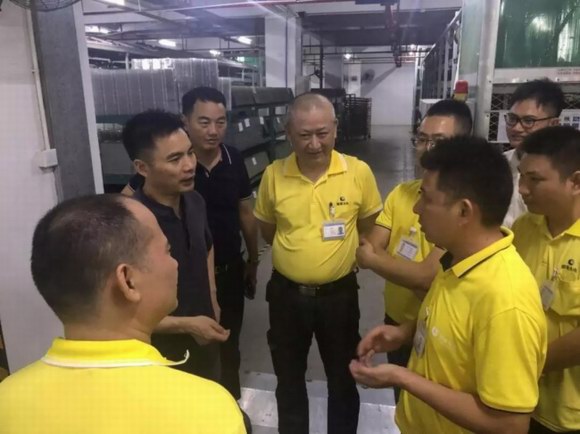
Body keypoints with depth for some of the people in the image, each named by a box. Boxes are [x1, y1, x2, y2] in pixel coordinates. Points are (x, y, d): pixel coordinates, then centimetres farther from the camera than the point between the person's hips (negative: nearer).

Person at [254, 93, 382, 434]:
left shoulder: (359, 172, -11)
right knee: (289, 378, 21)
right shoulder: (273, 175, -8)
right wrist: (298, 253, 2)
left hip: (339, 292, -1)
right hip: (287, 293, 1)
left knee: (343, 379, 19)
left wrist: (341, 254, -3)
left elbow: (368, 228, 3)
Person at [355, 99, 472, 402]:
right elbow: (365, 253, -7)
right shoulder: (401, 192, -1)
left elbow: (429, 276, -28)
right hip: (395, 320, 6)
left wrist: (373, 258, -16)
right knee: (402, 403, 29)